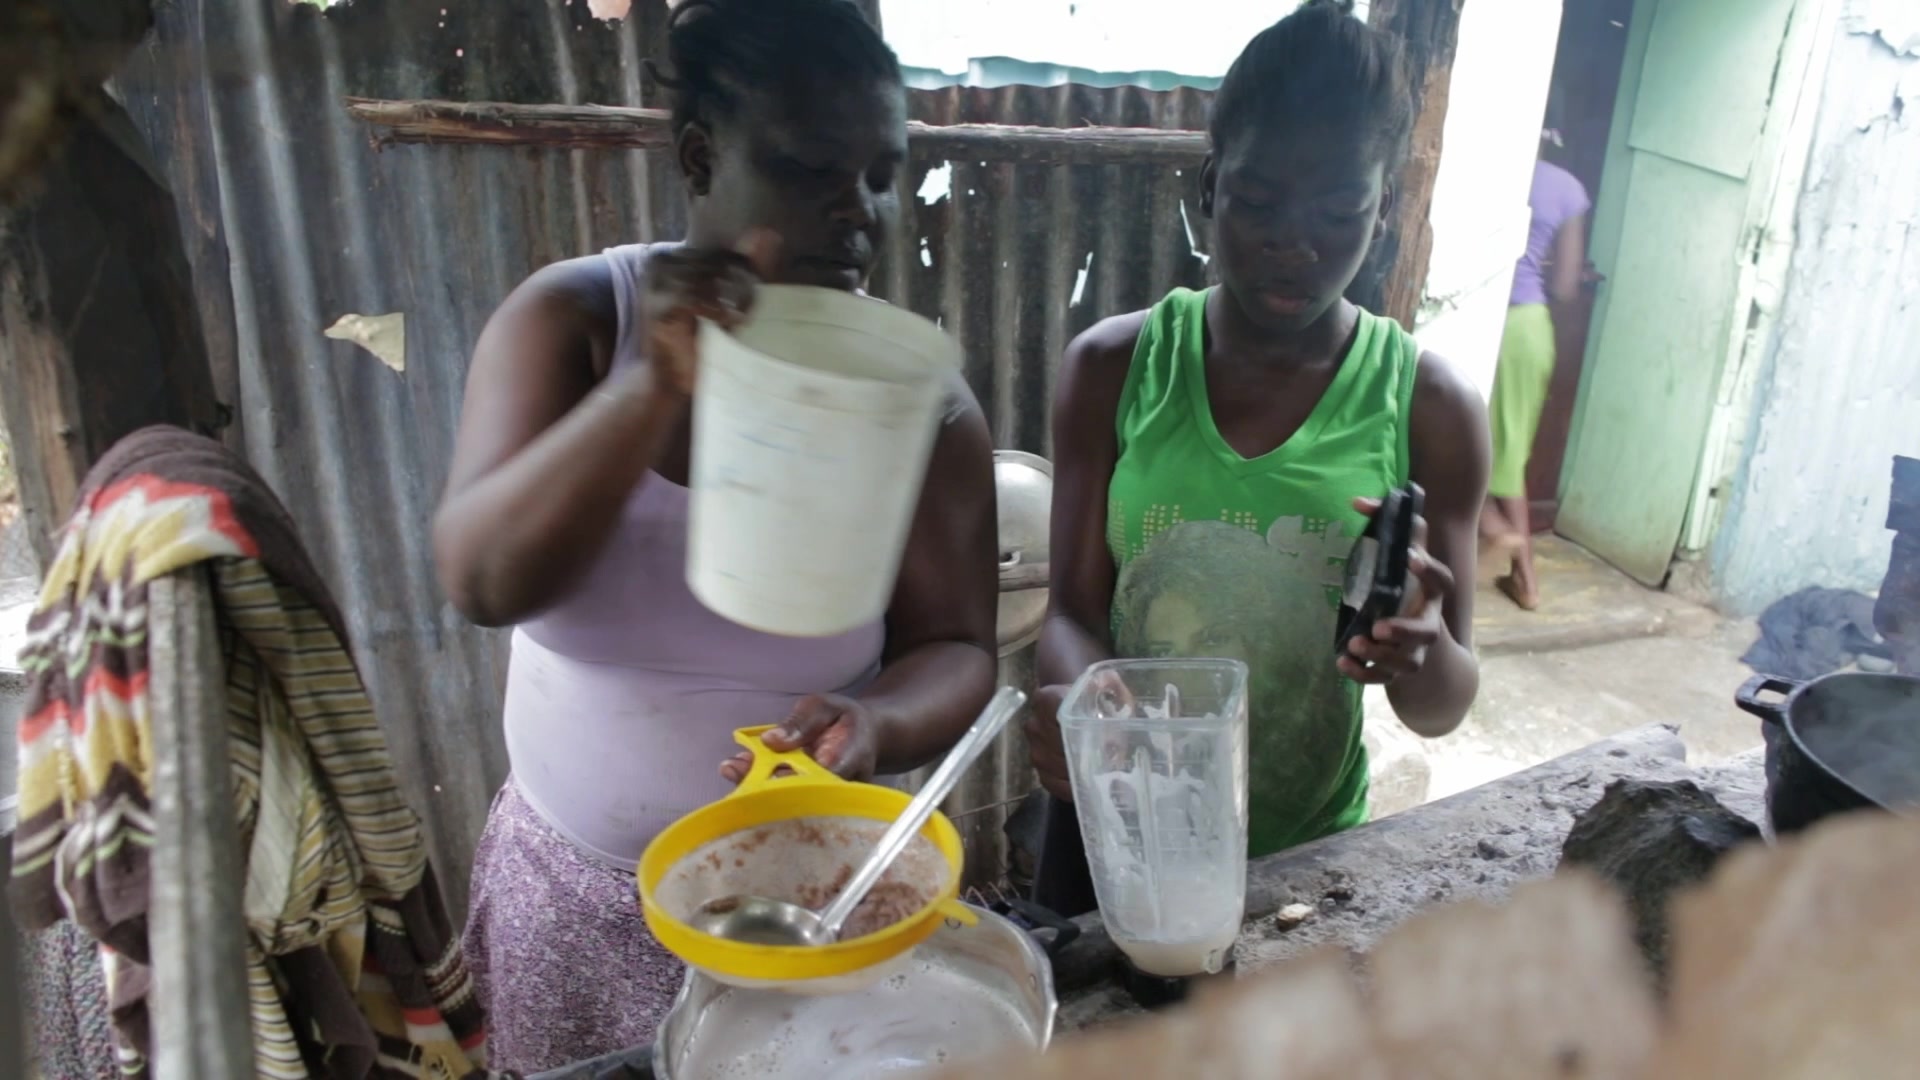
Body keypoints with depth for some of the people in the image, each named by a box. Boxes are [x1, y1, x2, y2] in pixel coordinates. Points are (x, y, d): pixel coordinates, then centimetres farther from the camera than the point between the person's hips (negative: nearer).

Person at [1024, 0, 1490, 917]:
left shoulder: (1430, 407, -10)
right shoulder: (1113, 369, -9)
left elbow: (1443, 709, -6)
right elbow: (1074, 612, -8)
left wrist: (1424, 652, -29)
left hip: (1306, 850, 0)